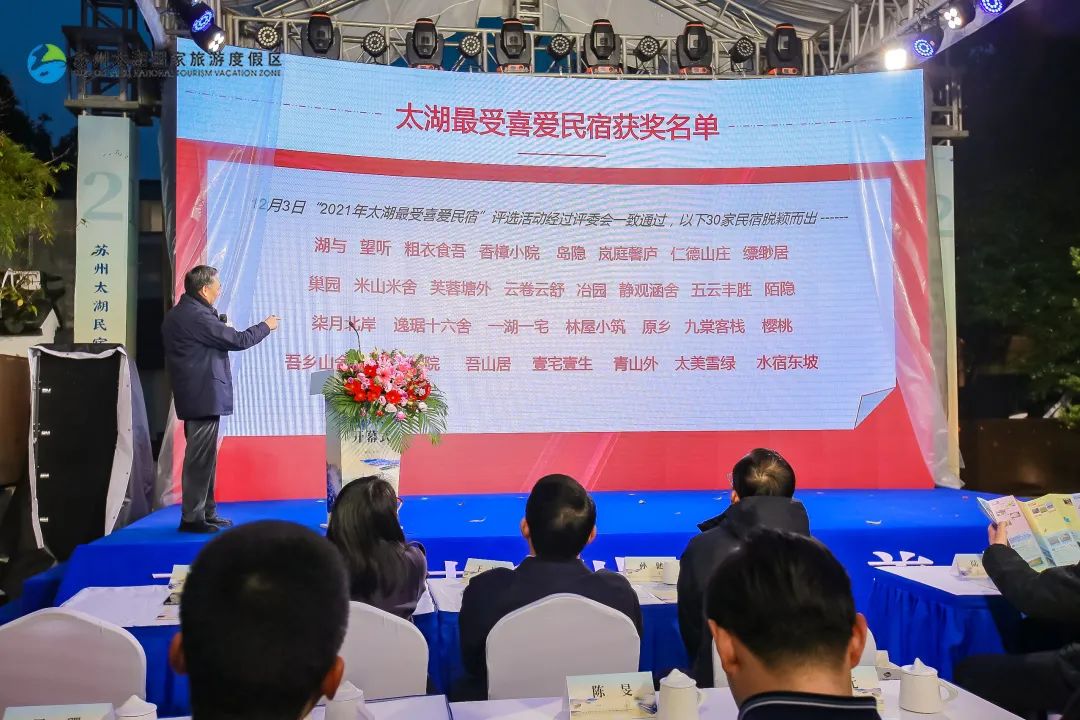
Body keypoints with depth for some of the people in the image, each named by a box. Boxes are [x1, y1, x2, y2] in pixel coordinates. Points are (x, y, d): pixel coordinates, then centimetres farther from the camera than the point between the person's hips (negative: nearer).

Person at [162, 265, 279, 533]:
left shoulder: (176, 315, 14)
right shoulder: (196, 316, -18)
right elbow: (237, 340, -16)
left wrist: (219, 325, 7)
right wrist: (266, 326, -1)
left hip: (194, 397, 11)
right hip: (204, 398, -11)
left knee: (203, 457, 16)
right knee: (200, 458, -4)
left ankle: (206, 513, 24)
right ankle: (192, 518, 2)